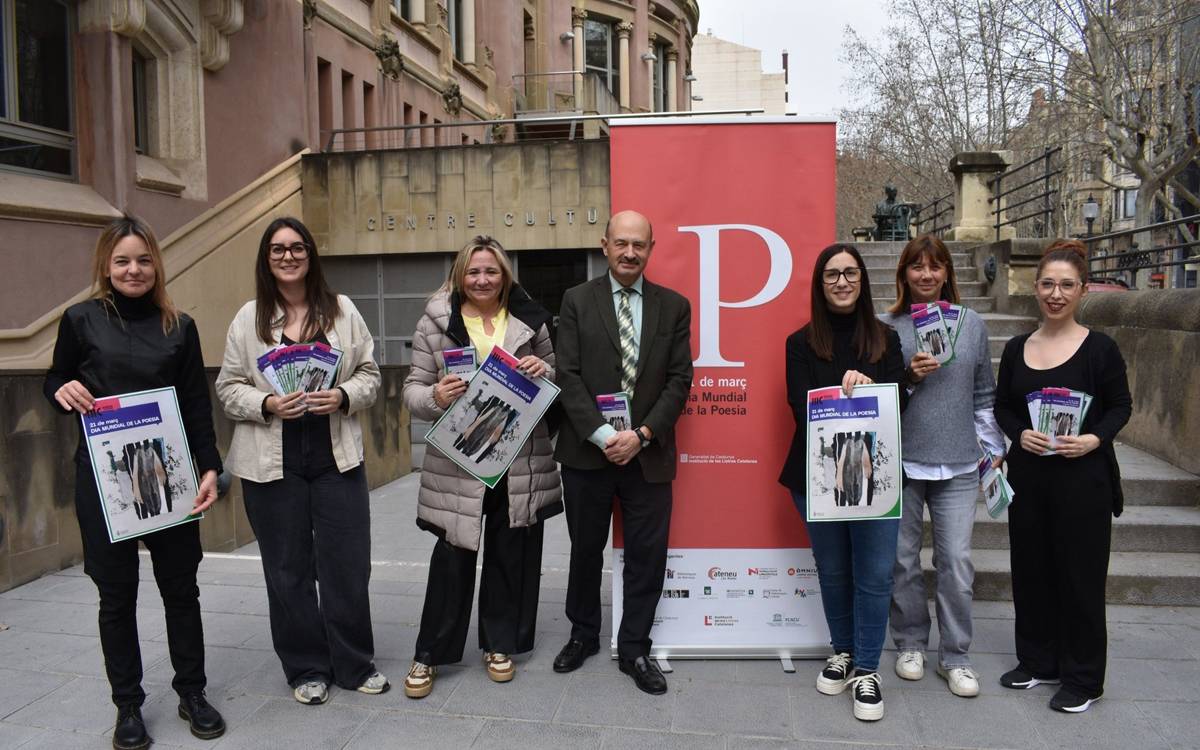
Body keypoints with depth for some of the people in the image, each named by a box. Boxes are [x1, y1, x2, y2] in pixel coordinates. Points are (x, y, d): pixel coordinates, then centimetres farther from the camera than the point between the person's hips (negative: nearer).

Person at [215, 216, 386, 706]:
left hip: (337, 458, 1)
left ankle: (355, 664, 23)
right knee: (289, 568, 10)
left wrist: (343, 396, -13)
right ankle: (306, 669, 26)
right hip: (273, 463, 0)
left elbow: (369, 373, 6)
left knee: (348, 563, 6)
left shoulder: (342, 310, 4)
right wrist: (267, 403, -16)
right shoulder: (248, 318, 2)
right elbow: (229, 388, 3)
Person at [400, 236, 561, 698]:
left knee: (511, 554, 11)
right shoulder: (436, 321, 0)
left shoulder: (531, 320, 5)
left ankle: (500, 644, 29)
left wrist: (544, 371, -10)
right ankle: (430, 653, 19)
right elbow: (413, 389, 0)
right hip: (458, 459, -2)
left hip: (521, 460, 2)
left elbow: (557, 383, 13)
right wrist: (435, 396, -22)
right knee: (452, 556, 1)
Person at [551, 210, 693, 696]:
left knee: (647, 557, 6)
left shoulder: (674, 306, 4)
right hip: (587, 451, 0)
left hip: (649, 454, 1)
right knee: (585, 550, 14)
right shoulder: (578, 301, 1)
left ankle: (634, 650, 23)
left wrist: (642, 434, -12)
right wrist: (601, 435, -15)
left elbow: (679, 380, -1)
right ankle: (583, 634, 35)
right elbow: (569, 376, -5)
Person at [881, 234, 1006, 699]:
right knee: (904, 559, 8)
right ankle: (910, 644, 26)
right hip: (900, 462, -1)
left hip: (957, 465, 1)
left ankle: (955, 656, 16)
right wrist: (908, 376, -15)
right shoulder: (885, 326, 1)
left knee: (956, 562, 1)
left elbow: (984, 393, 13)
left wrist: (995, 448, 11)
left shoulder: (971, 324, 7)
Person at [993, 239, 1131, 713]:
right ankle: (1037, 661, 30)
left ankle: (1082, 678, 19)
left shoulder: (1100, 349, -6)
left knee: (1080, 574, 4)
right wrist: (1020, 433, -9)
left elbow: (1121, 406, 0)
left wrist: (1095, 439, -17)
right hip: (1028, 474, 4)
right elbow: (1002, 406, 10)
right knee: (1030, 567, 12)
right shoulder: (1017, 348, 4)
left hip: (1082, 477, -4)